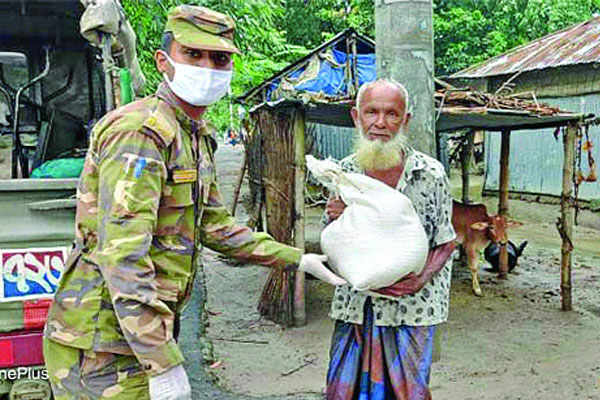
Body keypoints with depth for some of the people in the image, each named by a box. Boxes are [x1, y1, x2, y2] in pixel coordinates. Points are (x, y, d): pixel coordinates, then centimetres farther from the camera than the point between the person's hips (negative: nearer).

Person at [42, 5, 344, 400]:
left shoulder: (198, 138, 12)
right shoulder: (142, 130, -19)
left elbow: (215, 227, 18)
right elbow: (120, 253, -27)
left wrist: (297, 259, 17)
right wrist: (165, 364, -27)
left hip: (144, 331, 9)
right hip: (104, 345, -9)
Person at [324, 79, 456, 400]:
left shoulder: (431, 174, -6)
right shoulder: (343, 172, 2)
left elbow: (446, 243, 1)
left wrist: (423, 278, -17)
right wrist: (333, 220, -12)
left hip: (411, 306, -2)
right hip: (354, 304, 3)